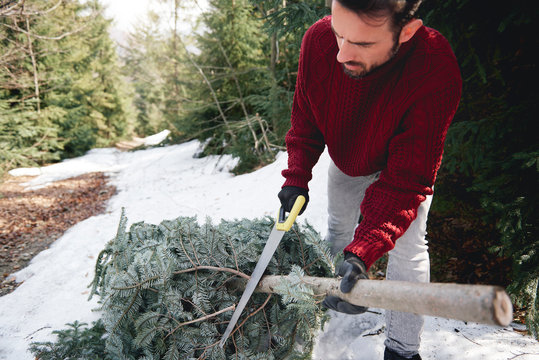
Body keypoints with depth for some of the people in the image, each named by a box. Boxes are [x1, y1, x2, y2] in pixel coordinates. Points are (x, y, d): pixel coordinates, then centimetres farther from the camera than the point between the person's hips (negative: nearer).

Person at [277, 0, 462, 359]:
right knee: (339, 226, 20)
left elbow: (405, 179, -40)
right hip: (347, 161, 4)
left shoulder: (437, 75, -42)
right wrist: (297, 177, -24)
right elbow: (305, 120, -13)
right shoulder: (318, 40, -31)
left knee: (407, 248, -7)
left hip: (405, 164, -3)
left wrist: (363, 252, -49)